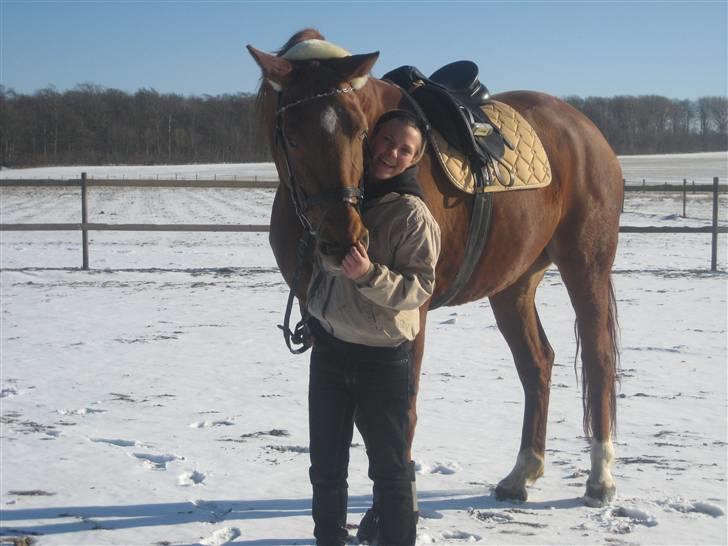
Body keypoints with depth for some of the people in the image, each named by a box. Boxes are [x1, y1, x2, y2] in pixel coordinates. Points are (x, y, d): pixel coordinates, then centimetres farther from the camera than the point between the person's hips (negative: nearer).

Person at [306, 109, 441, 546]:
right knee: (326, 466, 15)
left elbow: (419, 288, -19)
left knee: (390, 468, 7)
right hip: (328, 349, 6)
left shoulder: (413, 215, -14)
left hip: (383, 360, -5)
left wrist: (370, 275, -31)